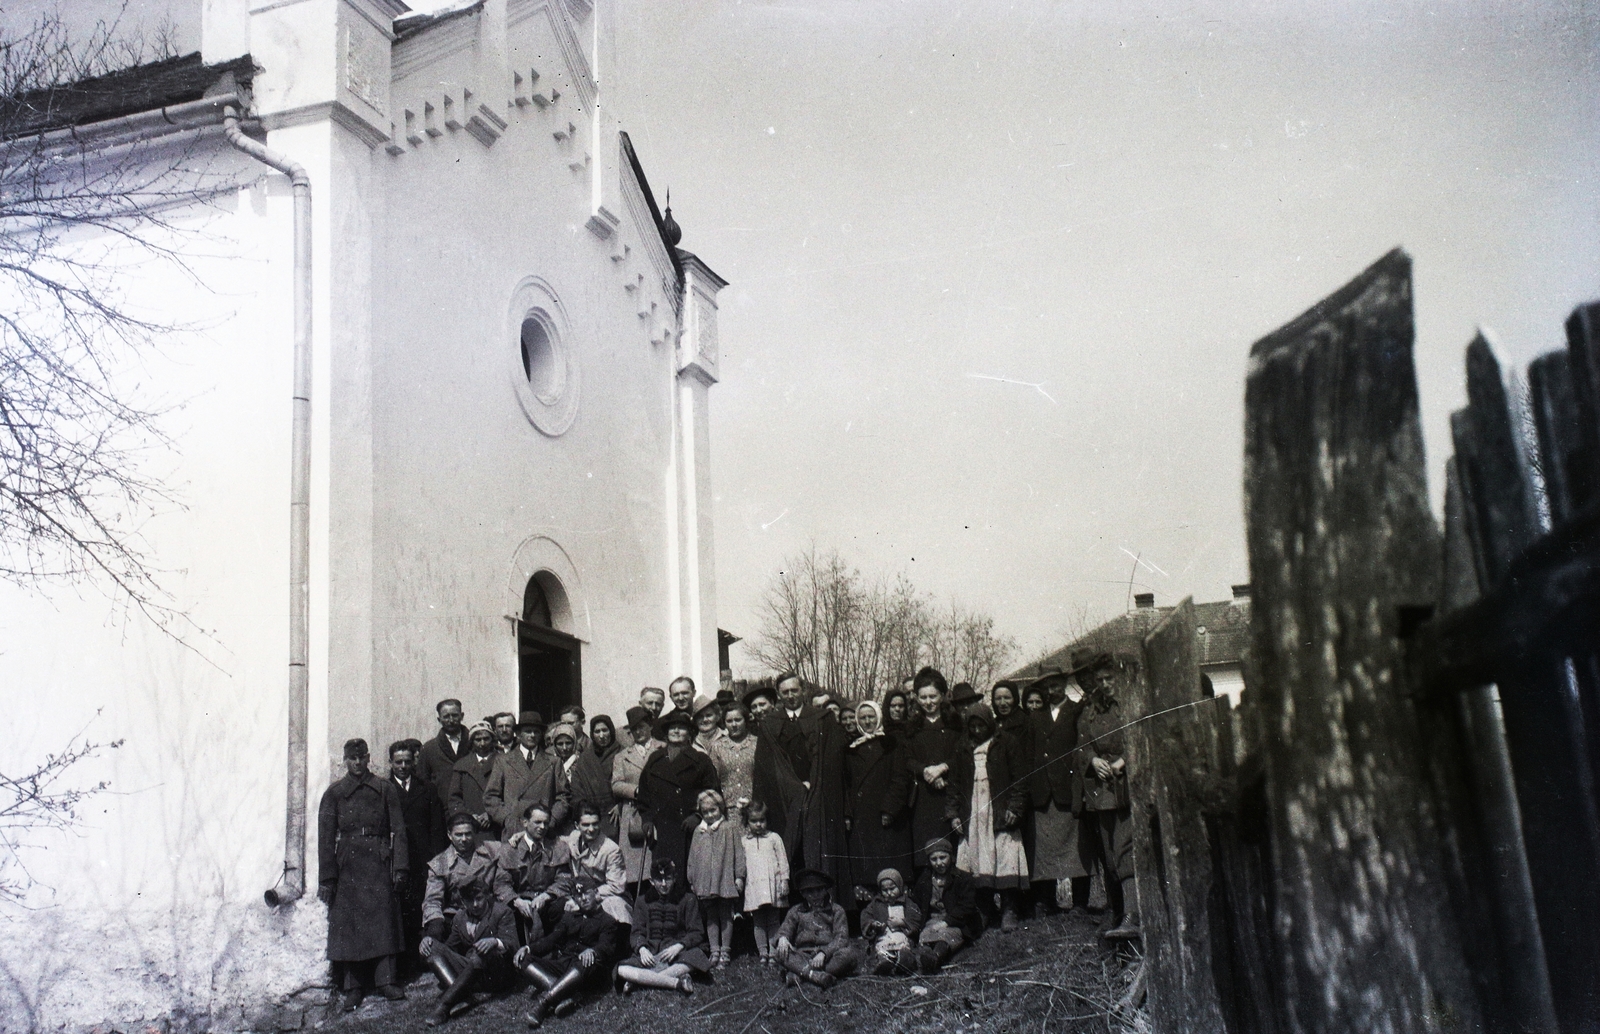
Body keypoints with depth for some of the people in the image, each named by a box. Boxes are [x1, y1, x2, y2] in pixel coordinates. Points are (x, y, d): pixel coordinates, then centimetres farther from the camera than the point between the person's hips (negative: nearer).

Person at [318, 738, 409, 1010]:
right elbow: (326, 837, 4)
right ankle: (353, 987, 7)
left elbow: (398, 830, 5)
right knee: (349, 924, 1)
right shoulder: (334, 793, 8)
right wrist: (326, 878, -3)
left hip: (379, 864, 0)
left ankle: (386, 980, 2)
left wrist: (400, 866, -5)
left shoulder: (385, 789, 9)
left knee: (383, 920, -3)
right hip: (347, 865, 0)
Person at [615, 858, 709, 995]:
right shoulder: (643, 900, 14)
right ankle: (676, 982, -33)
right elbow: (636, 932, 10)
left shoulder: (687, 898, 8)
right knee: (621, 970, -29)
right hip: (650, 954, 1)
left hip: (677, 952, -1)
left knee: (695, 957, -38)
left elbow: (697, 933, 3)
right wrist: (642, 949, -13)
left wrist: (678, 946, -16)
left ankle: (639, 980, -31)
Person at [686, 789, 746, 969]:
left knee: (726, 915, 3)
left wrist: (739, 876, -7)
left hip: (725, 880, -4)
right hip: (705, 882, 4)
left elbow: (738, 853, -2)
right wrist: (692, 880, 11)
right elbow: (693, 857, 14)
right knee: (710, 917, 9)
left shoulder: (731, 828, 0)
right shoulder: (699, 831, 11)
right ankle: (714, 951, 15)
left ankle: (725, 952, 10)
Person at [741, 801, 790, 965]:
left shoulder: (774, 838, 6)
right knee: (758, 922, 3)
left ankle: (773, 952, 5)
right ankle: (762, 952, 10)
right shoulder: (743, 842, 10)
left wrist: (784, 881, -1)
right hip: (753, 886, 1)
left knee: (773, 921, 1)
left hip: (772, 885, -1)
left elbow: (783, 860, 5)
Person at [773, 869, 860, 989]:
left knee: (852, 953, -32)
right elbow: (785, 929, 9)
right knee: (781, 953, -27)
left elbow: (841, 938, 1)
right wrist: (782, 938, -18)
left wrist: (823, 953, -18)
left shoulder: (836, 911, 13)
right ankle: (815, 975, -48)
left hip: (829, 957, -1)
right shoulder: (796, 911, 20)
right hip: (802, 958, 1)